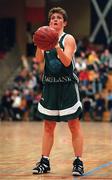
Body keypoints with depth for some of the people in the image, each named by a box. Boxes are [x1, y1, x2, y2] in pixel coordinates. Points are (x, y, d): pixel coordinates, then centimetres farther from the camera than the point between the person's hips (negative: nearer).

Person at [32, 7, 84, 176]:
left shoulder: (68, 39, -4)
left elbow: (67, 62, -17)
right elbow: (39, 59, -4)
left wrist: (57, 47, -31)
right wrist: (39, 44, -22)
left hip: (67, 86, -5)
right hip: (50, 85, 5)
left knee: (74, 124, -3)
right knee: (48, 125, 9)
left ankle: (78, 162, 0)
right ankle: (44, 162, 15)